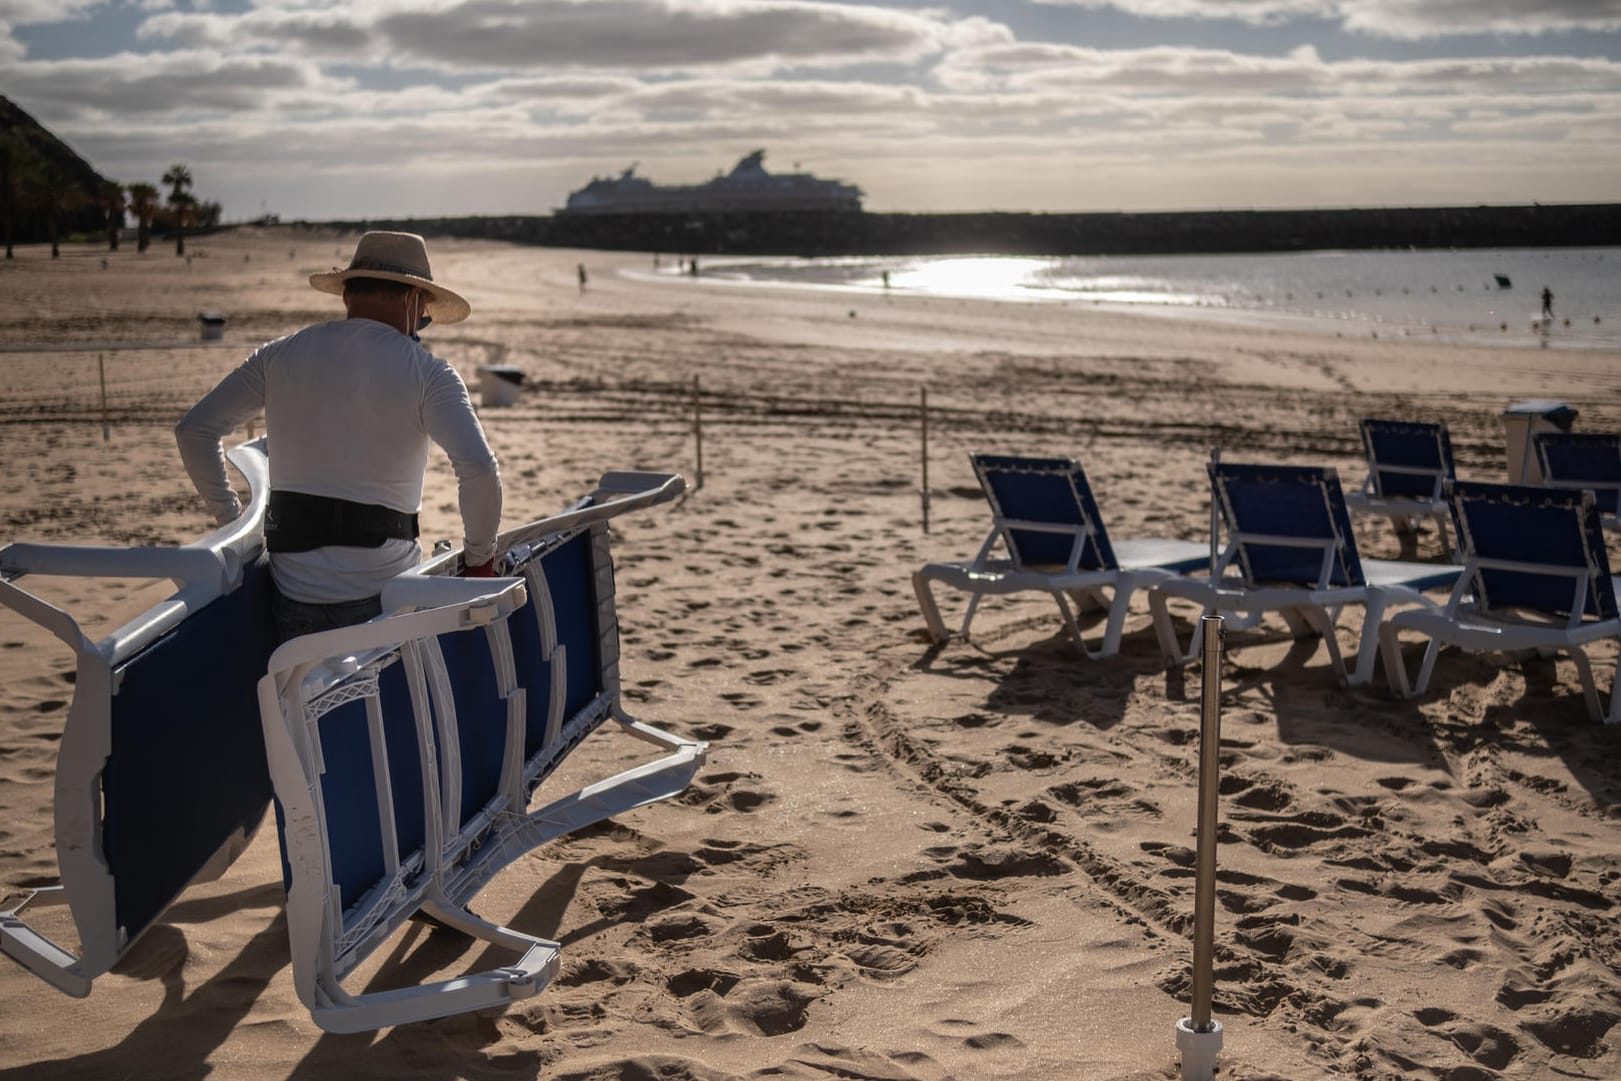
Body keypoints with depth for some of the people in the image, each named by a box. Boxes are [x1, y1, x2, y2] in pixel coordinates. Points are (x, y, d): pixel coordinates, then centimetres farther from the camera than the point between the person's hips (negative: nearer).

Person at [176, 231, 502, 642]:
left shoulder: (279, 355, 8)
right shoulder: (426, 371, -5)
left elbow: (194, 430, 12)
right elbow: (479, 468, -15)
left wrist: (230, 516, 18)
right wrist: (479, 557, -1)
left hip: (293, 594, 4)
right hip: (380, 595, -3)